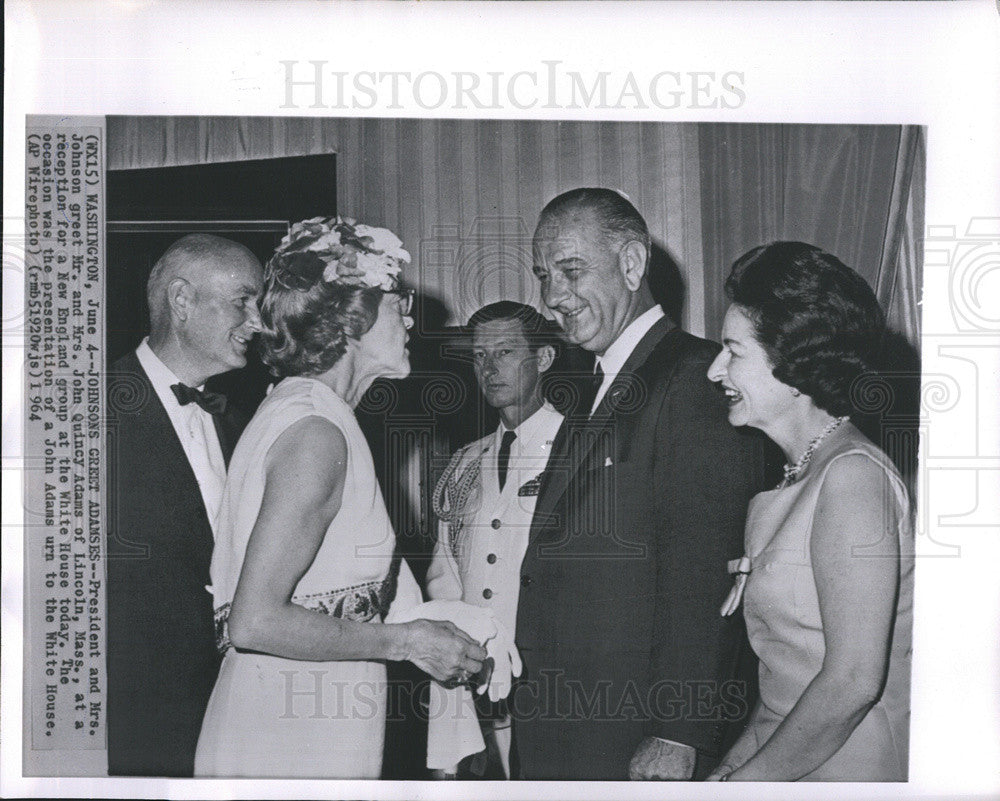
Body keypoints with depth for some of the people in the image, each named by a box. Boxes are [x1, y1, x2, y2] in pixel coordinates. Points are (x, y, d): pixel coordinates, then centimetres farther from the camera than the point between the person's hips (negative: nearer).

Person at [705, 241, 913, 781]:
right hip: (787, 757, 7)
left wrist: (747, 779, -12)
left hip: (849, 768, -7)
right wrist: (736, 760, 3)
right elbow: (791, 667, 10)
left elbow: (854, 681, -20)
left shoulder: (852, 475, -16)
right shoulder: (798, 477, 10)